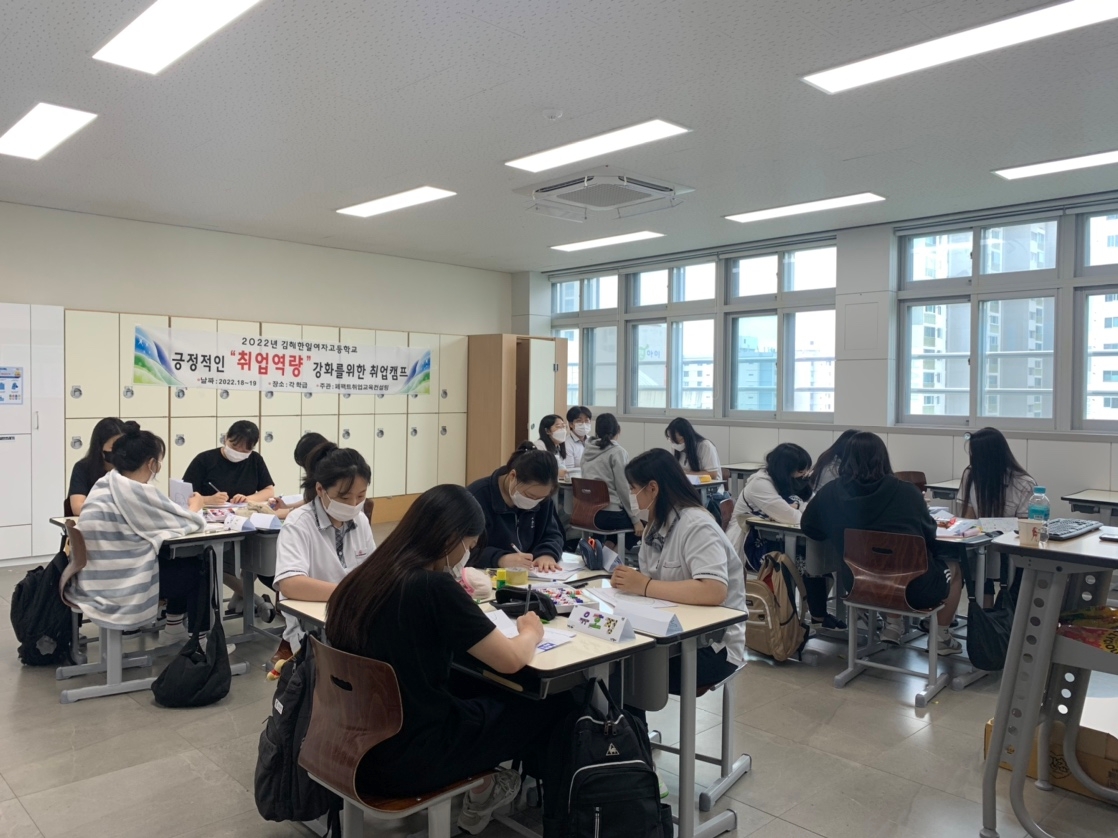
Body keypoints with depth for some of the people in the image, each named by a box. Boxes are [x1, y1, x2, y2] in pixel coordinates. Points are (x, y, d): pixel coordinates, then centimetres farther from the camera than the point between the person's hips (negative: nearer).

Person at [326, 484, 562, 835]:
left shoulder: (364, 576, -2)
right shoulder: (434, 587, -23)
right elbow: (511, 661, -14)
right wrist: (531, 632, 6)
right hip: (405, 760, -7)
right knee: (548, 704, 8)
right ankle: (482, 790, 29)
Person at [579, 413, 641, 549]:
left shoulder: (587, 451, 10)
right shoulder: (617, 452, -10)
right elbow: (624, 489, -14)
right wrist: (636, 519, -7)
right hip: (610, 514, -7)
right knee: (643, 527, 18)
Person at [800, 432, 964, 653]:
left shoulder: (831, 492, -8)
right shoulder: (907, 492, -11)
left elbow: (808, 529, 7)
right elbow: (929, 534, 5)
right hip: (915, 590, -3)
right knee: (952, 569, 29)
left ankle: (892, 625, 27)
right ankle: (942, 638, 30)